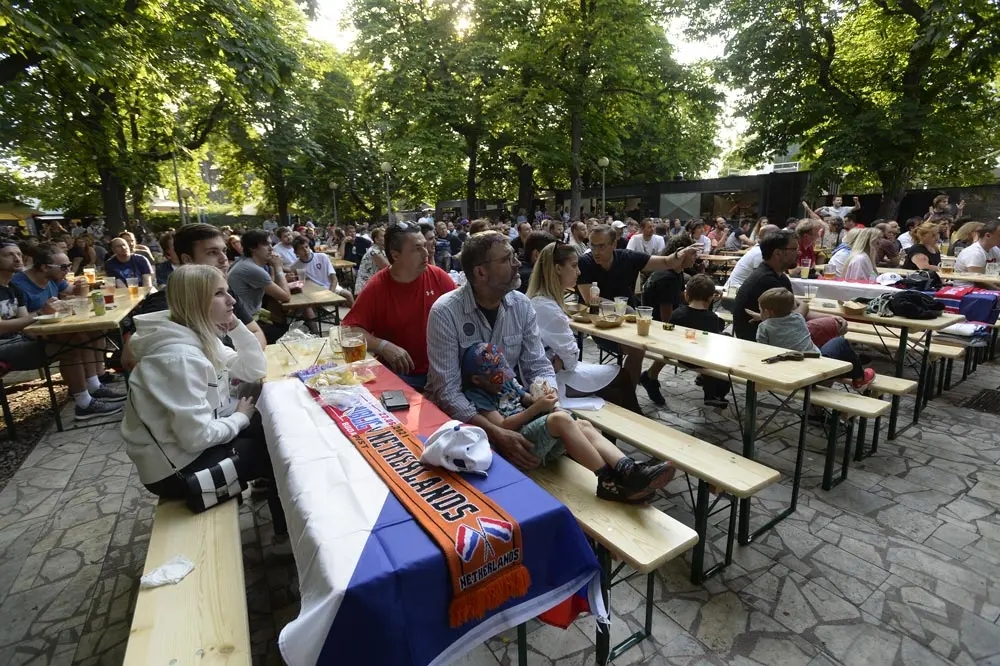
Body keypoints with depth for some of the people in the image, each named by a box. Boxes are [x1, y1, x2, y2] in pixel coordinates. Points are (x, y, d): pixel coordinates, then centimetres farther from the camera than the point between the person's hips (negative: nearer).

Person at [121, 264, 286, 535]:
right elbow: (197, 437, -31)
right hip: (176, 466, -8)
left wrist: (236, 327, -11)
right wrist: (240, 418, -13)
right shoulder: (180, 356, -30)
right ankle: (287, 527, 26)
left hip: (192, 438, 8)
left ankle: (268, 486, 30)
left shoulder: (202, 335, -2)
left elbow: (255, 370, 1)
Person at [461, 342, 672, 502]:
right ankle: (608, 481, -37)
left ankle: (628, 470, -40)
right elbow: (502, 426, -13)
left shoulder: (506, 381, 22)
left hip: (539, 431, 8)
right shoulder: (475, 396, -2)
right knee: (561, 418, -34)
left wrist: (541, 398, 4)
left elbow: (527, 399, 29)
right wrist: (537, 407, -14)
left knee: (583, 426, -21)